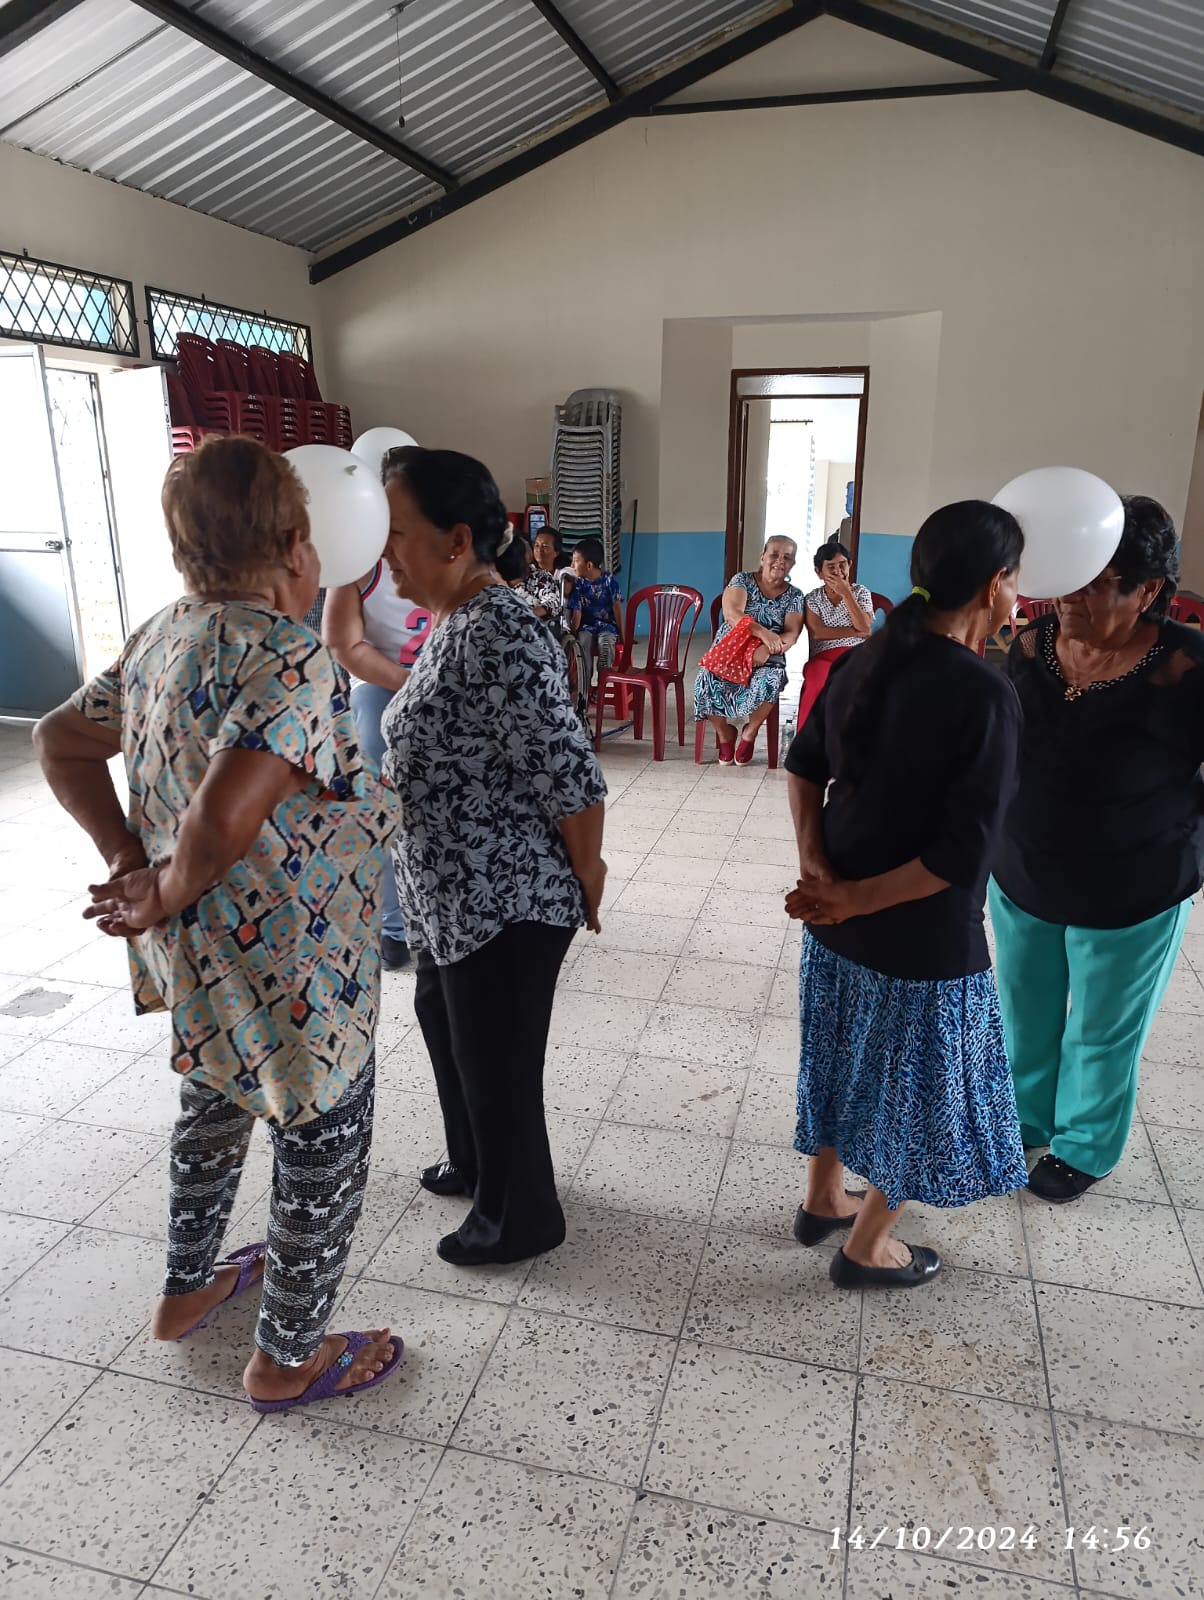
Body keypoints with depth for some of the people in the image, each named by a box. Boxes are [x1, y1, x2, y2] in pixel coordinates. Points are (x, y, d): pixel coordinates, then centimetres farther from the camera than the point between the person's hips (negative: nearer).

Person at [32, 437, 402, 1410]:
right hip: (290, 968, -9)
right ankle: (288, 1360, 35)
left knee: (215, 1107, 31)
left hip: (194, 960, 9)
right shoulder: (291, 659, -26)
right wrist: (166, 893, -19)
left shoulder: (162, 639, 2)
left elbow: (60, 742, 11)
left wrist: (126, 861, 4)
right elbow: (226, 818, -39)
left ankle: (188, 1290, 53)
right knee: (324, 1157, 13)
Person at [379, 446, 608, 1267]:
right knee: (445, 1025, 27)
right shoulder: (453, 619, 7)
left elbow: (572, 775, -26)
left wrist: (586, 875, -13)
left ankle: (521, 1217, 34)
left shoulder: (499, 634, -26)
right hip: (450, 897, 10)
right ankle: (476, 1165, 51)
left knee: (498, 1063, 9)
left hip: (506, 904, -10)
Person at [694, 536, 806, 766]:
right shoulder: (742, 580, 2)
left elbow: (792, 634, -9)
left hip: (766, 659, 0)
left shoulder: (794, 596, 6)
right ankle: (724, 731, 1)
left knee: (769, 682, -35)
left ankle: (750, 730, -6)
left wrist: (768, 649, -30)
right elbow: (731, 613, -15)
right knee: (706, 683, -30)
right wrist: (763, 632, -32)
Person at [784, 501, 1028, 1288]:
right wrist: (856, 897, -16)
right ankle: (866, 1248, 34)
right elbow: (963, 854, -26)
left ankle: (823, 1200, 46)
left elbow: (804, 763, 6)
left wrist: (821, 875, -3)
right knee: (914, 1084, 15)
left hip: (839, 919, 7)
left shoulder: (866, 662, -1)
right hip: (922, 936, -7)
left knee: (848, 1058, 25)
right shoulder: (985, 693, -23)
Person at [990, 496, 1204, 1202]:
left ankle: (1085, 1148, 43)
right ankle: (1024, 1116, 49)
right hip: (1021, 879, 4)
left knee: (1103, 1031, 17)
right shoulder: (1033, 645, -10)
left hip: (1130, 897, -4)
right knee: (1024, 1012, 22)